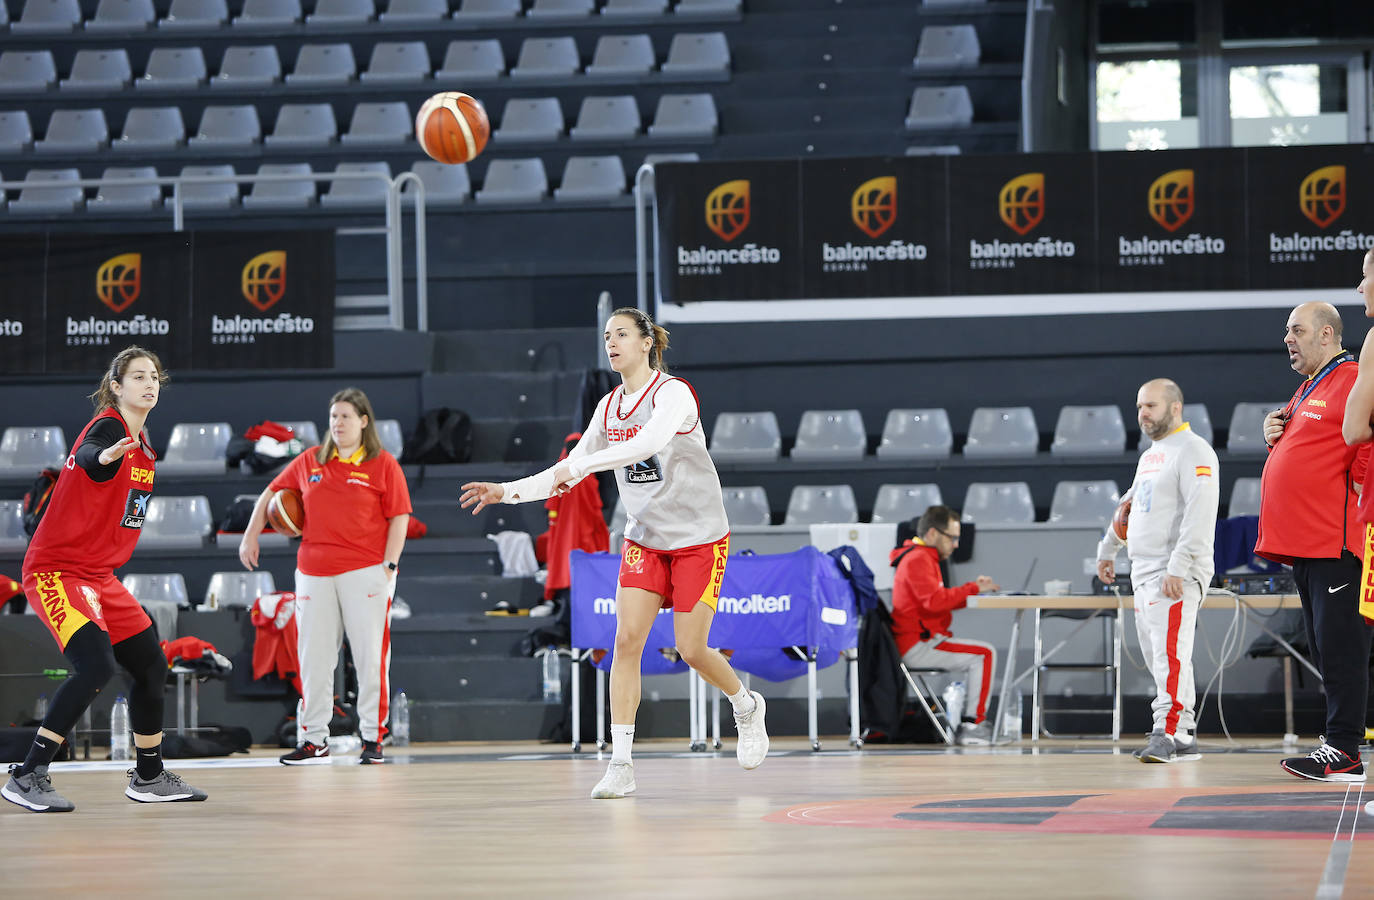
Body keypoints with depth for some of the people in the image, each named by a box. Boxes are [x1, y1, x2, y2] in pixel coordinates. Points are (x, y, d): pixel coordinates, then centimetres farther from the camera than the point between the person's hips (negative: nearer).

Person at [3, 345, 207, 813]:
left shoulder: (142, 445, 11)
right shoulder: (108, 426, -16)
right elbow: (86, 457, -42)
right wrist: (105, 455, -63)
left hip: (98, 574, 9)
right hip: (55, 570, -9)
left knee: (151, 665, 11)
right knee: (96, 665, -25)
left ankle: (149, 778, 28)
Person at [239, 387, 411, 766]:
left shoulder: (383, 465, 2)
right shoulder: (310, 461, 12)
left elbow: (399, 518, -1)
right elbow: (272, 492, 22)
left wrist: (388, 566, -9)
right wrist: (251, 535, 14)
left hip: (365, 571, -4)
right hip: (314, 574, 4)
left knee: (371, 656, -5)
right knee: (313, 658, 4)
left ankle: (373, 738, 2)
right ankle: (314, 740, 10)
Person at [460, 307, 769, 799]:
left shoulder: (673, 393, -15)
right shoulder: (609, 407, 5)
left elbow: (649, 443, -35)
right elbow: (569, 471, 10)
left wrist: (577, 465, -38)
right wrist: (508, 491, -2)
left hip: (699, 538, -5)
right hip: (644, 539, 5)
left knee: (692, 649, -5)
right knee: (626, 639, -10)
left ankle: (746, 707, 28)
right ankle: (620, 764, -11)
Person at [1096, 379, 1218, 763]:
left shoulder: (1193, 452, -9)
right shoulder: (1150, 455, 22)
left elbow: (1200, 514, -20)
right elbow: (1130, 505, 36)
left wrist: (1178, 568, -26)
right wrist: (1108, 551, 42)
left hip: (1177, 576, -10)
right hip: (1144, 572, 10)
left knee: (1170, 652, -17)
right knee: (1157, 655, 7)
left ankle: (1168, 734, -21)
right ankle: (1184, 737, 10)